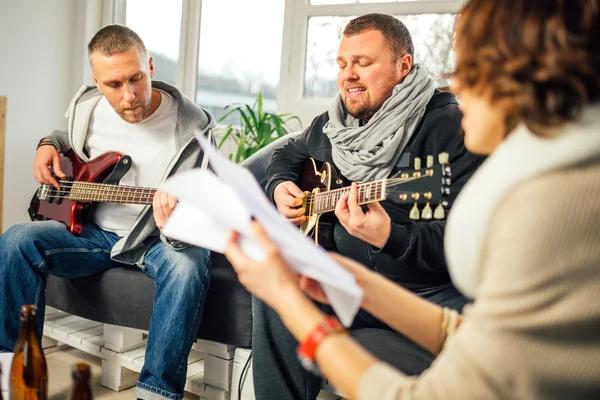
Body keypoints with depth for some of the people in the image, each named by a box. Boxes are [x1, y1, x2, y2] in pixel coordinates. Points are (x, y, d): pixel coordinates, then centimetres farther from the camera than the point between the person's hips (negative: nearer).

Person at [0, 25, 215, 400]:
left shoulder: (193, 127, -19)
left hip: (155, 239, -4)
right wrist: (50, 144, 1)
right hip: (93, 229, 4)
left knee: (187, 267, -36)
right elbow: (71, 137, 24)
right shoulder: (86, 106, -4)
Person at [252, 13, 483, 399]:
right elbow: (288, 155, 30)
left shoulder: (450, 127, -13)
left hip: (432, 292, -5)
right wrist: (280, 186, 7)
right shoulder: (330, 124, 9)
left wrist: (390, 238, -36)